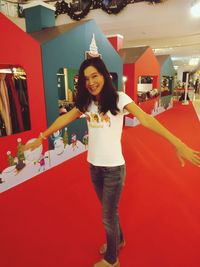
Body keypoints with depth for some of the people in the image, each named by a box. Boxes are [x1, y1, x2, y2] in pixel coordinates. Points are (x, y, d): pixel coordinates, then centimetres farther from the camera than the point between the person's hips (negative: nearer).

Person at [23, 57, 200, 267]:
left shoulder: (119, 99, -13)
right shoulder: (85, 102, 3)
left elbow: (146, 120, -24)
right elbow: (65, 119, 6)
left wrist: (178, 144, -33)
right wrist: (42, 137, 6)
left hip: (113, 167, -5)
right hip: (93, 165, 5)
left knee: (109, 215, 10)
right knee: (108, 209, 24)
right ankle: (118, 240, 53)